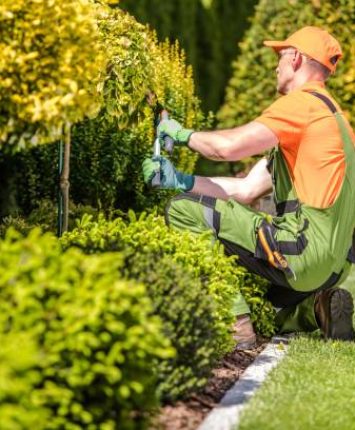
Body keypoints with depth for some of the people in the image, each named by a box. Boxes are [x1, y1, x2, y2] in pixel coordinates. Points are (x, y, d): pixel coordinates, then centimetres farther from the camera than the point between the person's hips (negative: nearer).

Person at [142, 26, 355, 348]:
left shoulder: (304, 102, -8)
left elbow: (228, 146, -20)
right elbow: (245, 190, 18)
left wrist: (182, 134, 0)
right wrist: (179, 180, 10)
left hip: (306, 248, -10)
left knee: (184, 210, -12)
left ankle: (235, 325, -16)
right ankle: (318, 307, 10)